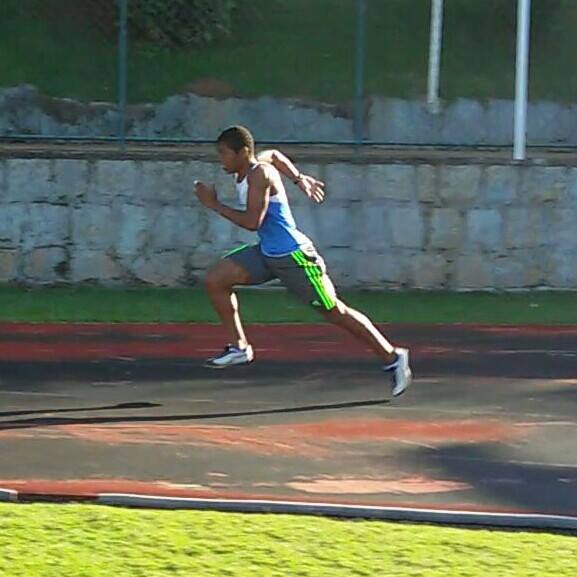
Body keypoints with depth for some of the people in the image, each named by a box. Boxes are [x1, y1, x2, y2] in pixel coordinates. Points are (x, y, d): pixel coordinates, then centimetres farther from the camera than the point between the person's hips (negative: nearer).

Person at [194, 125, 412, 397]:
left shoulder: (259, 174, -22)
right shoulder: (247, 169, 5)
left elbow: (252, 222, -29)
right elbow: (275, 155, 28)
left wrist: (214, 205, -22)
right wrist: (299, 178, 29)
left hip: (294, 256, -9)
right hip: (266, 253, 9)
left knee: (335, 311, -1)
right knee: (215, 280, -3)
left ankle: (392, 357, 9)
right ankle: (239, 347, 6)